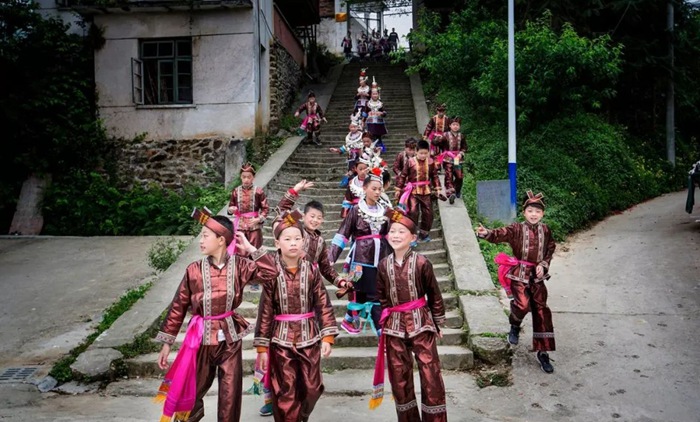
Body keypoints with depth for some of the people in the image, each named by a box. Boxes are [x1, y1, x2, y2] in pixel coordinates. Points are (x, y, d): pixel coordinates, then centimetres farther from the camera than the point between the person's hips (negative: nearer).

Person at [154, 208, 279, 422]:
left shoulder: (239, 265, -7)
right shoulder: (194, 270, -7)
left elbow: (271, 272, -18)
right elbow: (178, 307, -1)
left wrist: (250, 248, -15)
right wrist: (166, 343, 1)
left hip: (230, 338, 0)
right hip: (201, 338, 0)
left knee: (230, 396, 9)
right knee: (190, 393, 13)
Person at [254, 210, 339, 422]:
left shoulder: (311, 270, -2)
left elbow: (324, 305, -1)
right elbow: (265, 312, -3)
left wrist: (327, 337, -5)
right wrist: (262, 347, -3)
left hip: (309, 338, 2)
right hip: (281, 340, -2)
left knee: (312, 389, 13)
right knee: (285, 394, 4)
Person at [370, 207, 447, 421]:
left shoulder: (421, 263, -10)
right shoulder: (384, 265, 0)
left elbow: (435, 295, -1)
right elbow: (381, 299, 9)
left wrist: (437, 324, 5)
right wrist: (383, 324, 9)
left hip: (421, 324, -3)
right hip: (394, 327, 4)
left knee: (430, 376, -3)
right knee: (399, 378, 12)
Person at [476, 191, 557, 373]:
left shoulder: (545, 230, 4)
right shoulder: (516, 229, -10)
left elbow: (550, 250, 15)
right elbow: (500, 234, -27)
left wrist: (544, 264, -3)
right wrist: (486, 233, -49)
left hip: (537, 277, 4)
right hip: (518, 274, -4)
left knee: (541, 311, 6)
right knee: (523, 304, -26)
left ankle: (543, 352, 18)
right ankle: (515, 327, 11)